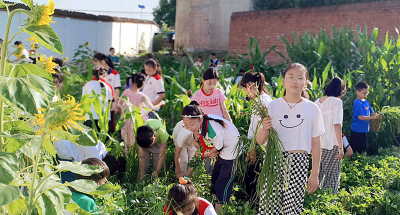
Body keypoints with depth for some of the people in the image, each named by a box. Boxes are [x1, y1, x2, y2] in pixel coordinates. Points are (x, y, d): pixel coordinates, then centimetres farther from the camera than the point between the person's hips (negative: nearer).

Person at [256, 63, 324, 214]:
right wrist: (264, 129, -17)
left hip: (299, 164, 0)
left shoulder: (312, 109, 5)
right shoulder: (272, 106, 3)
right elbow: (259, 141, 5)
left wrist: (315, 175, 8)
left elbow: (316, 144, 8)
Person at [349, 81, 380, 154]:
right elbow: (360, 117, -23)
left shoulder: (366, 102, 9)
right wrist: (374, 117, -22)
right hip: (357, 131, -9)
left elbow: (372, 113, 14)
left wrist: (378, 115, -8)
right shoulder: (357, 103, -17)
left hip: (364, 130, 9)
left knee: (363, 150, 16)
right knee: (355, 151, 0)